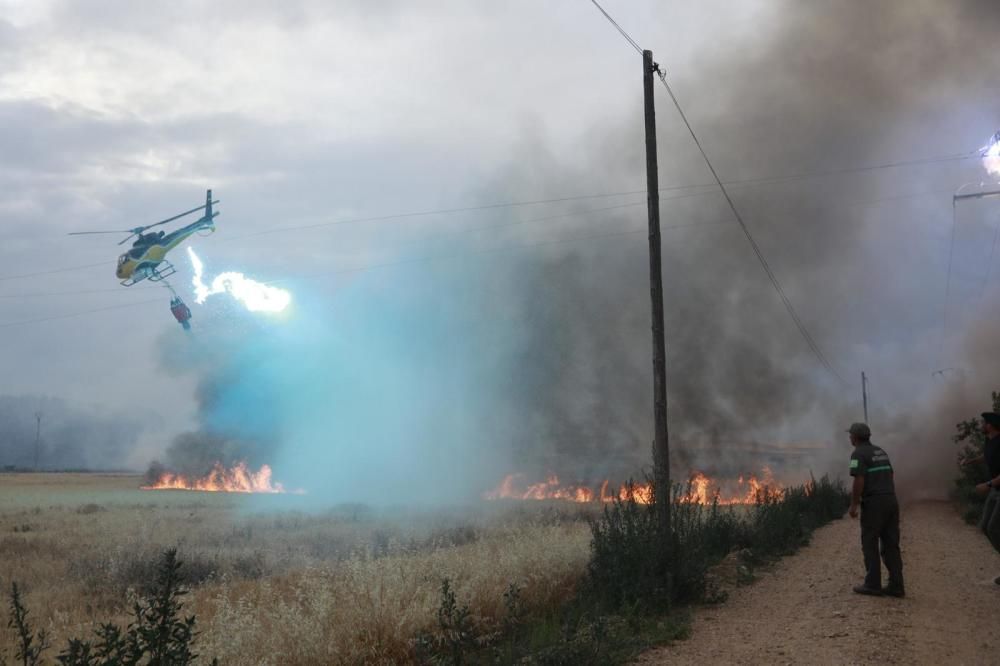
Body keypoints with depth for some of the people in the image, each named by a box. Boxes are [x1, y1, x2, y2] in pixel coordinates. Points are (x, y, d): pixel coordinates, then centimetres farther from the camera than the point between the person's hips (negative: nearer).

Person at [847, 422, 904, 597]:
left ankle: (873, 584, 2)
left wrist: (853, 504, -11)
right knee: (891, 545, 8)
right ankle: (896, 586, 6)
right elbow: (889, 477, 19)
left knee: (870, 544, 1)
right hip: (891, 501, 8)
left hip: (873, 503, -8)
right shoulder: (881, 452, 18)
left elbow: (859, 481, -17)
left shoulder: (858, 454, -8)